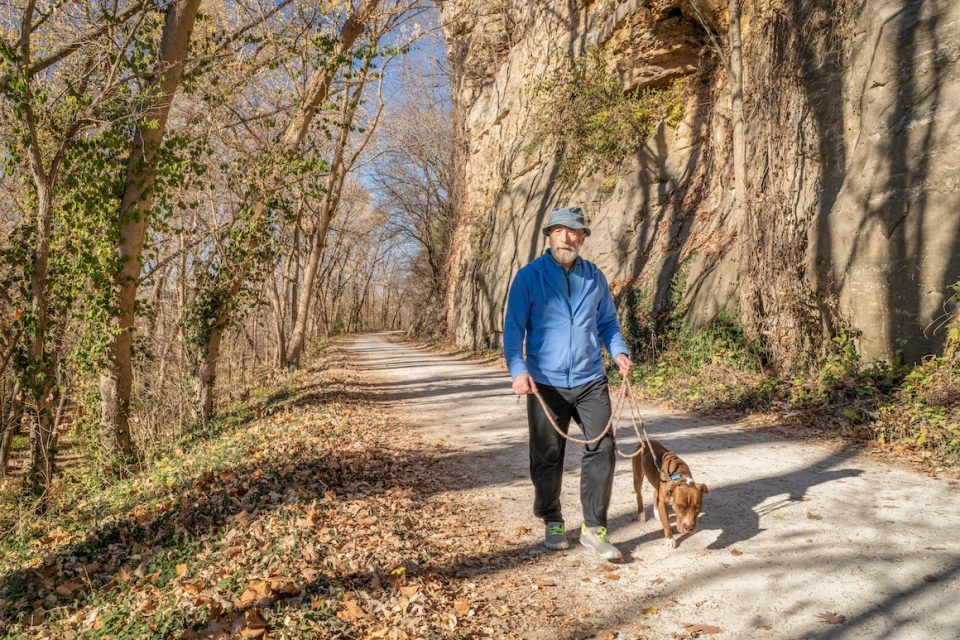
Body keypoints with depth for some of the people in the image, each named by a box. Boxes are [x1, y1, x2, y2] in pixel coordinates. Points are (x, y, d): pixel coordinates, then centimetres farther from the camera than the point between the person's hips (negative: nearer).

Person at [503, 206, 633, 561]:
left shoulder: (594, 277, 8)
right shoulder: (529, 277, -3)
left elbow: (608, 323, 15)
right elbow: (513, 328, -7)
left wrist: (619, 352, -4)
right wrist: (518, 370, -20)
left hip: (590, 381, 3)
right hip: (545, 384, -2)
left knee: (602, 449, -5)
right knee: (547, 457, 8)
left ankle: (594, 528, 8)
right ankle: (552, 523, 27)